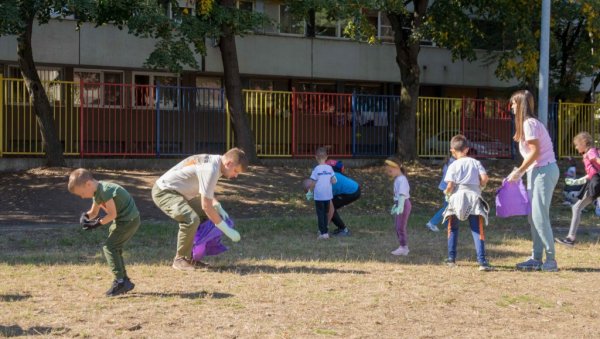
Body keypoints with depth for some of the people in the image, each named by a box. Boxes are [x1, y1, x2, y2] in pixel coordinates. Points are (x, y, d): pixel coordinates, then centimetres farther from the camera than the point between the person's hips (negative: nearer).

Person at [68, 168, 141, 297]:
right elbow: (94, 212, 17)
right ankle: (124, 281, 20)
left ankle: (120, 281, -12)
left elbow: (112, 214, -22)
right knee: (114, 248, 14)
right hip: (122, 220, 10)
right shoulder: (97, 192, 8)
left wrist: (98, 223, -17)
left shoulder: (105, 190, -23)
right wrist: (86, 215, -4)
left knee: (109, 246, -12)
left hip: (129, 220, -10)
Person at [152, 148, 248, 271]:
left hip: (178, 191, 11)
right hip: (163, 192, -11)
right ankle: (180, 260, -11)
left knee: (207, 215, 15)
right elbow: (206, 205, -28)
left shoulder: (213, 161, 2)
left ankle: (191, 256, 15)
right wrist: (227, 230, -22)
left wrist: (218, 207, -3)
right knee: (192, 219, -29)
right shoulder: (211, 170, -27)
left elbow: (207, 193, 16)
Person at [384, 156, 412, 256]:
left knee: (401, 226, -7)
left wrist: (400, 206, -40)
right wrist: (395, 205, 28)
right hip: (399, 204, 11)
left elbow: (402, 194, -31)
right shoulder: (397, 179, 11)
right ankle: (403, 247, 23)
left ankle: (404, 248, 0)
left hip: (403, 204, -11)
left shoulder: (402, 180, -20)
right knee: (397, 226, 15)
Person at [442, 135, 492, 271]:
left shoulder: (453, 166, 2)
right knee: (477, 230, -3)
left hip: (457, 197, -1)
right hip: (473, 197, 1)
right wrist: (480, 187, 17)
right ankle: (482, 261, -16)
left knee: (452, 228, 17)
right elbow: (485, 178, -3)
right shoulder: (475, 163, 10)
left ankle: (451, 258, 20)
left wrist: (446, 192, 14)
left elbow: (450, 185, -7)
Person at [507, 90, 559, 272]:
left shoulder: (529, 123, -14)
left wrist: (520, 171, -13)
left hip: (544, 171, -10)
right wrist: (520, 170, 10)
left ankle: (551, 260, -6)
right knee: (534, 216, 10)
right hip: (537, 172, 10)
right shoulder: (529, 122, 15)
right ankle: (536, 258, 12)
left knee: (539, 216, -9)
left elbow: (535, 151, -19)